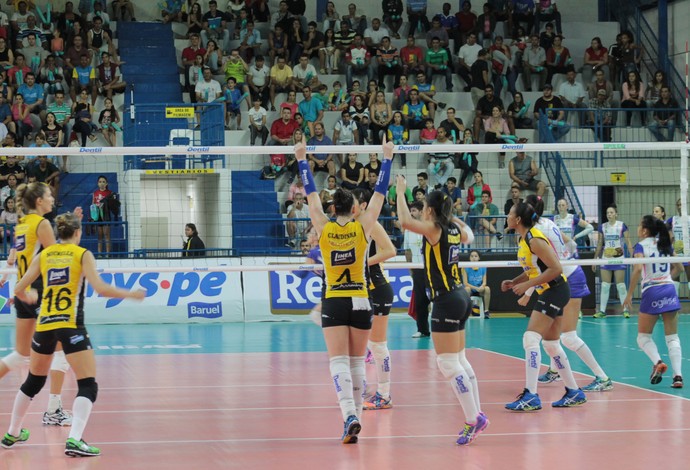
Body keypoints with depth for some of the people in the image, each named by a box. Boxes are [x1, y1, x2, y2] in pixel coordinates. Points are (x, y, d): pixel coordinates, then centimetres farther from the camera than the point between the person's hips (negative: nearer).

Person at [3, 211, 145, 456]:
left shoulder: (43, 255, 10)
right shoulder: (83, 254, -1)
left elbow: (19, 289, 9)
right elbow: (100, 288, -13)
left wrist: (28, 298, 32)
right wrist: (130, 294, 0)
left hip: (44, 324, 5)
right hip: (71, 325, -5)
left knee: (33, 381, 25)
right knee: (88, 386, -3)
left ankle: (12, 434, 36)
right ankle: (74, 440, -22)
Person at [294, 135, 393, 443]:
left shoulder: (323, 229, -3)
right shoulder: (363, 228, -4)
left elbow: (311, 192, 6)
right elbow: (380, 193, 3)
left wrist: (302, 160, 15)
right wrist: (387, 158, 10)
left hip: (333, 302, -1)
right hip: (360, 302, 1)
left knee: (339, 362, -7)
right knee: (357, 363, 12)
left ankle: (349, 416, -27)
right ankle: (355, 416, 16)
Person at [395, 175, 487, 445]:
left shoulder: (434, 228, -12)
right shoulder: (454, 228, 10)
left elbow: (405, 221, -28)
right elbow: (469, 237, 34)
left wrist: (400, 191, -15)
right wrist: (455, 218, 33)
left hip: (446, 301, -9)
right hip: (460, 296, 9)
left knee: (448, 363, -8)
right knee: (459, 360, 15)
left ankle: (474, 419, -11)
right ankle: (475, 416, 17)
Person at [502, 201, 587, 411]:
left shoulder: (534, 240, -19)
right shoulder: (525, 239, 10)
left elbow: (555, 268, -23)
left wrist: (528, 285, -23)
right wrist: (514, 282, 6)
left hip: (554, 291, -10)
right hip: (549, 293, 10)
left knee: (531, 339, -16)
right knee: (551, 344, 15)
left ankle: (531, 396, -18)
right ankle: (574, 392, 24)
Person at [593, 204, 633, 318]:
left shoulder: (622, 226, -4)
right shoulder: (602, 227, 6)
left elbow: (628, 243, -4)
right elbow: (599, 244, 12)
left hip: (619, 259, -3)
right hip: (606, 259, 3)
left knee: (620, 285, -2)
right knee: (605, 286, 3)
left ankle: (625, 310, 4)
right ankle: (602, 310, 5)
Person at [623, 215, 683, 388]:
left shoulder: (641, 246, -5)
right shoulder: (665, 244, 12)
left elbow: (638, 270, -19)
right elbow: (679, 267, 21)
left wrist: (629, 295, -14)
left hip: (651, 292, -4)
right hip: (669, 290, 4)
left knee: (643, 336, 11)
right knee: (672, 337, 5)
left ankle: (657, 362, -15)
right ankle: (677, 375, -8)